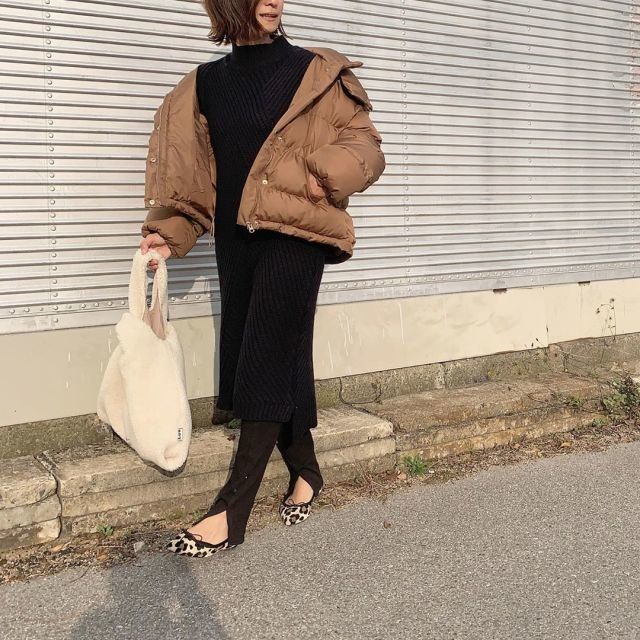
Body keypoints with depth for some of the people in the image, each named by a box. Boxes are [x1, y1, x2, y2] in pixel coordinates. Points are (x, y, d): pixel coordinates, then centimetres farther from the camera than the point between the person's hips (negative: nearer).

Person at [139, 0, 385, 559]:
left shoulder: (316, 73, 2)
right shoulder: (205, 85, 12)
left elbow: (365, 146, 1)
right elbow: (192, 174, 13)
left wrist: (325, 174, -19)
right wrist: (170, 232, -1)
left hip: (295, 233, -4)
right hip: (237, 238, 5)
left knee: (267, 360, -8)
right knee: (266, 359, 8)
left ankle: (233, 510, -5)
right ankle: (306, 472, 27)